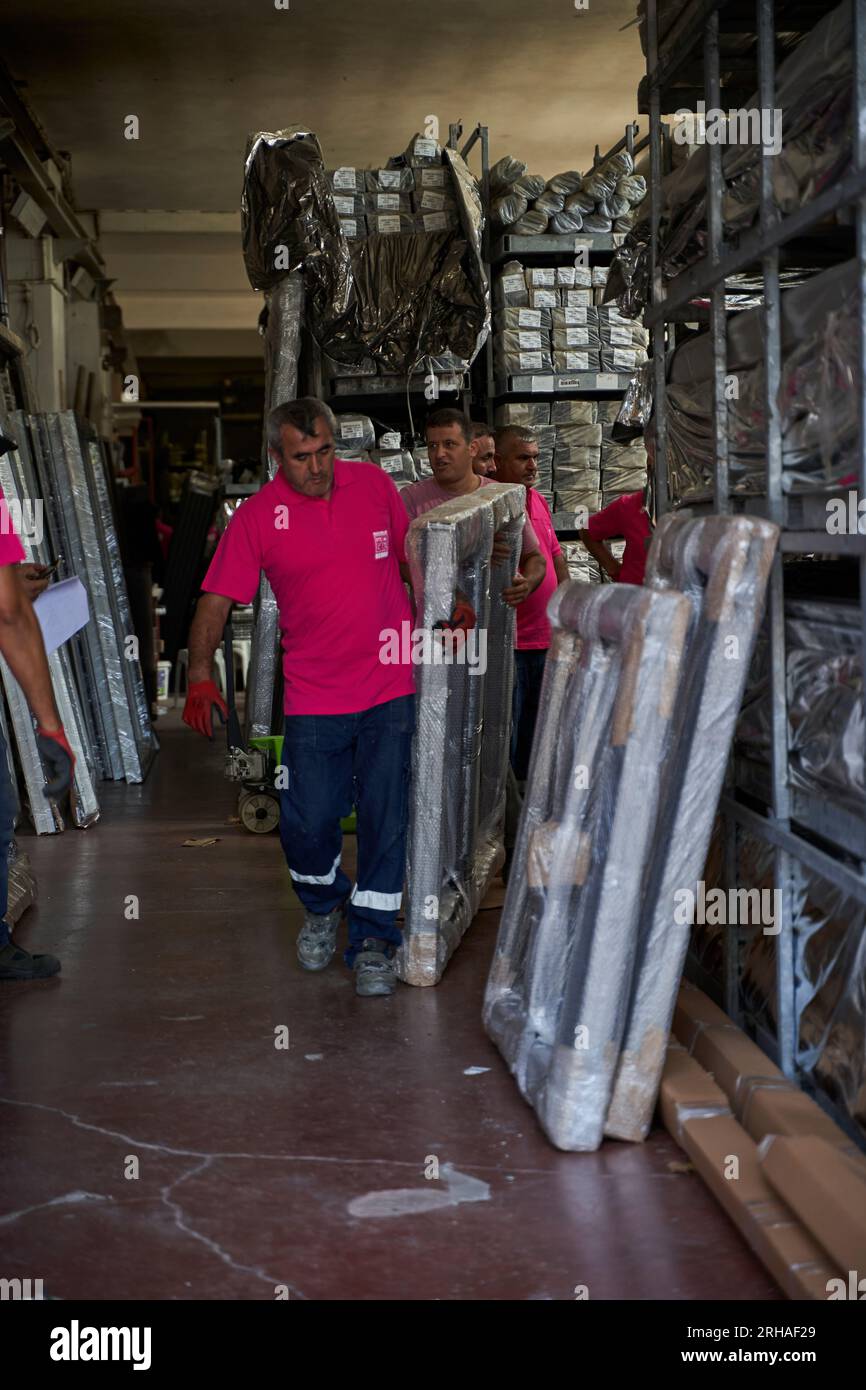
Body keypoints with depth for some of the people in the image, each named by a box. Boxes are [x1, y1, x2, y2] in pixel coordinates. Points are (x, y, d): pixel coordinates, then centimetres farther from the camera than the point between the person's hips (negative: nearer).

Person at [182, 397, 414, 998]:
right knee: (306, 821, 0)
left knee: (385, 818, 2)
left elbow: (410, 558, 16)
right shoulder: (258, 515, -3)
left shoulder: (374, 483, 3)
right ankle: (323, 907, 31)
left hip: (391, 687, 1)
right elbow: (216, 600, -6)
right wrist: (200, 674, -18)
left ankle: (374, 939, 17)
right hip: (313, 696, -1)